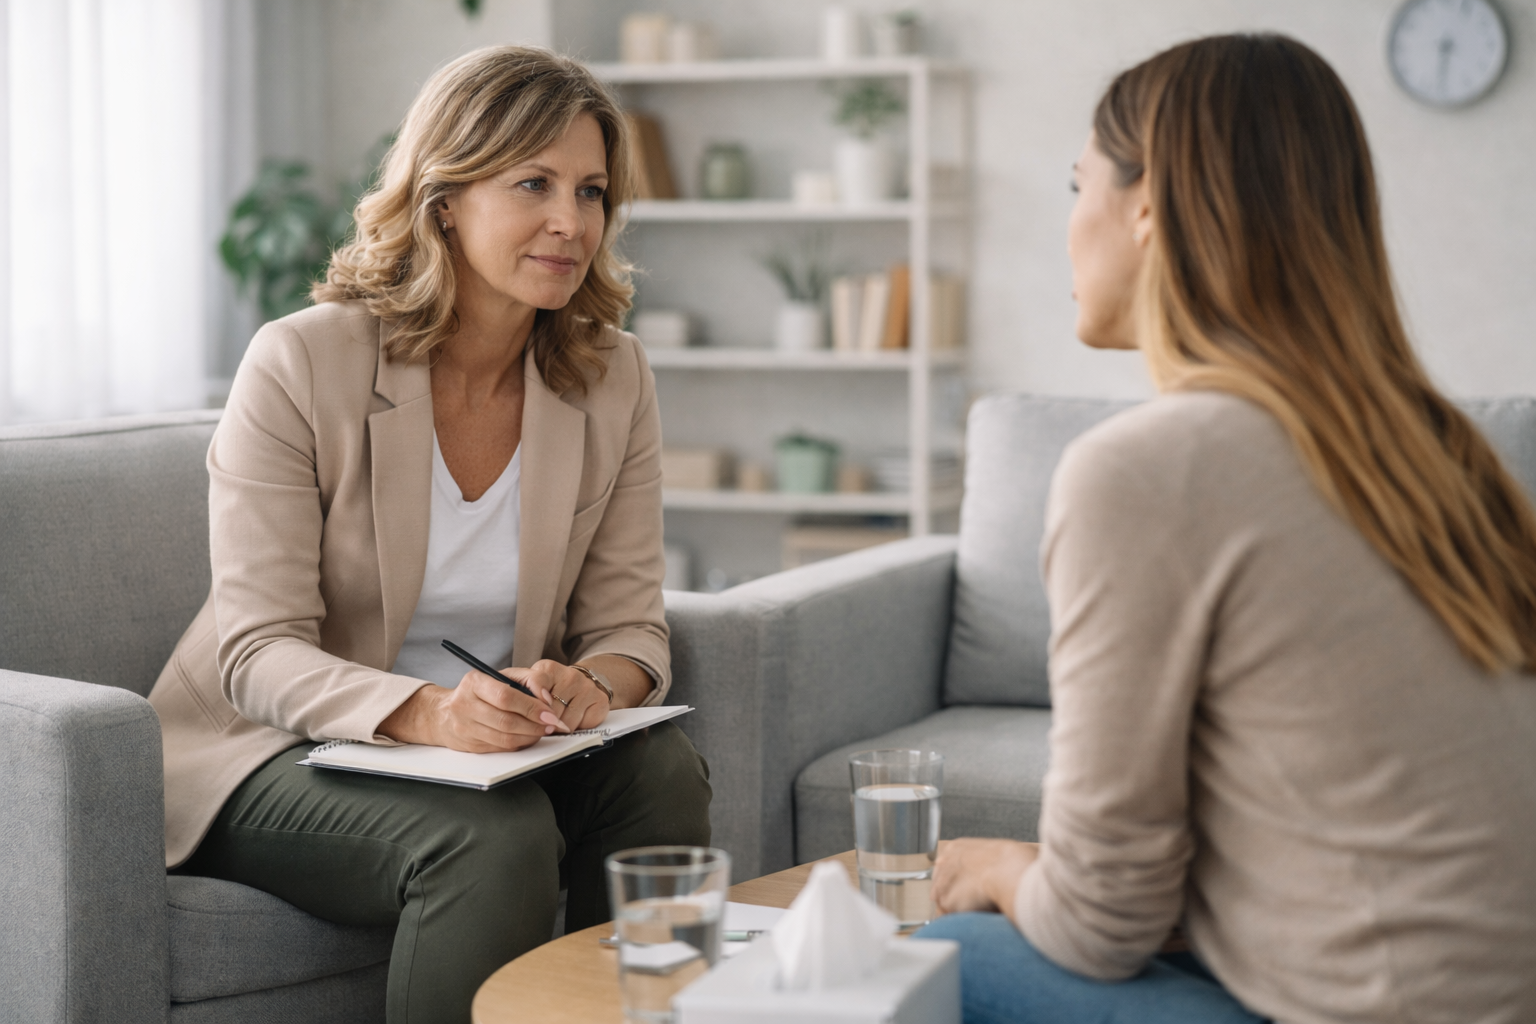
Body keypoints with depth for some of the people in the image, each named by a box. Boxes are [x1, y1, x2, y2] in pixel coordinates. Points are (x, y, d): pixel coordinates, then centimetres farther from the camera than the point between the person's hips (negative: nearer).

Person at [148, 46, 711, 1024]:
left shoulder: (614, 378, 0)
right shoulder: (299, 365, -13)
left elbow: (630, 624, 0)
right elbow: (258, 653, -17)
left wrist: (597, 682, -25)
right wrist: (426, 712, -36)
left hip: (507, 750, 4)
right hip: (279, 753, -4)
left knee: (661, 770, -26)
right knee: (491, 837, -33)